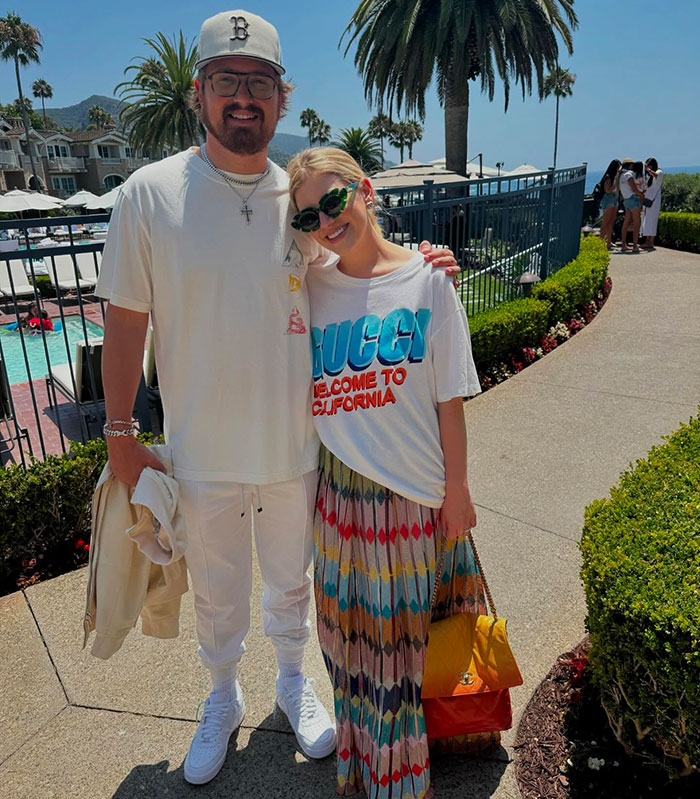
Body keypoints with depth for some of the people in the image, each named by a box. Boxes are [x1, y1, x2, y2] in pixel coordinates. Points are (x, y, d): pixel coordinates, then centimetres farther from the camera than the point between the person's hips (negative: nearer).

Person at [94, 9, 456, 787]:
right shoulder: (149, 193, -9)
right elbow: (125, 321, -5)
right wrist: (120, 434, -4)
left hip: (295, 449, 2)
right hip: (201, 456, -1)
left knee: (291, 582, 22)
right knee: (215, 592, 20)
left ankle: (293, 682, 52)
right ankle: (223, 698, 50)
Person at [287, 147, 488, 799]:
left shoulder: (425, 279, -7)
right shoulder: (312, 288, 1)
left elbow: (448, 397, -5)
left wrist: (457, 489, -2)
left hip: (416, 488, -2)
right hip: (342, 485, 3)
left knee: (407, 629, 12)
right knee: (351, 628, 16)